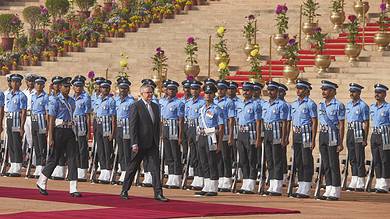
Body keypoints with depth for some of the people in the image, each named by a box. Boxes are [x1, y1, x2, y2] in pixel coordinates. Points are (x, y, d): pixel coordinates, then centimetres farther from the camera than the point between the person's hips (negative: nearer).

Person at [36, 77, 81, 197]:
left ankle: (73, 189, -1)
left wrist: (72, 133, 16)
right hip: (59, 131, -6)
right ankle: (41, 183, 19)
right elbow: (51, 120, -10)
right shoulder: (56, 101, -7)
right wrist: (50, 138, -14)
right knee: (54, 158, 1)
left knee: (72, 158, -1)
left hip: (69, 131, 6)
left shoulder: (72, 101, 12)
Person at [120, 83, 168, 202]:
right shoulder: (135, 106, -7)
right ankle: (124, 191, 18)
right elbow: (132, 126, -12)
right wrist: (134, 143, -17)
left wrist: (157, 141, 12)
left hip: (152, 144, 5)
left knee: (155, 168, -2)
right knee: (132, 168, 6)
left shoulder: (155, 107, 13)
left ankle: (158, 193, -3)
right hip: (140, 143, -5)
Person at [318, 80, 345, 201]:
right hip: (322, 136, 7)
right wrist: (320, 140, 16)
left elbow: (341, 125, -10)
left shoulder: (338, 105, -8)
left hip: (333, 136, -7)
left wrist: (340, 143, -14)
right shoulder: (321, 105, 13)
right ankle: (328, 190, 13)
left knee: (334, 165, -5)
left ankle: (335, 192, -2)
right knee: (326, 165, 8)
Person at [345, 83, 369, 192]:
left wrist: (365, 139, -14)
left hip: (359, 132, -7)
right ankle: (354, 183, 15)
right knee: (352, 158, 9)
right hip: (350, 132, 7)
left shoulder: (363, 106, -8)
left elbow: (366, 123, -10)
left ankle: (360, 184, -2)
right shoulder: (348, 105, 14)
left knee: (360, 159, -5)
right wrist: (348, 136, 16)